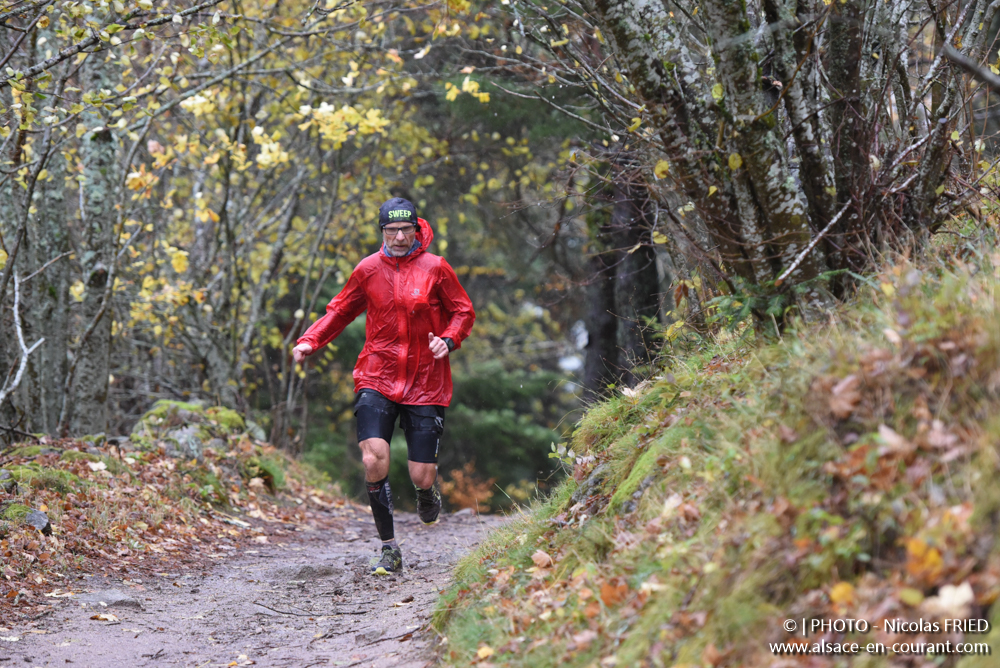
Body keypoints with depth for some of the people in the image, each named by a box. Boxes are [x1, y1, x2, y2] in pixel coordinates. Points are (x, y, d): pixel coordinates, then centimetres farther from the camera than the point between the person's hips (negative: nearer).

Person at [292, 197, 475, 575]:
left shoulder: (435, 268, 0)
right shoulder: (368, 269, 4)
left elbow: (463, 312, 8)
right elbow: (341, 311, 15)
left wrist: (449, 340, -12)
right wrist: (310, 340, 0)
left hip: (425, 383, -1)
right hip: (377, 379, 1)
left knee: (421, 475, -4)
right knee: (374, 460, -18)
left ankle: (428, 490, 38)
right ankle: (389, 549, -3)